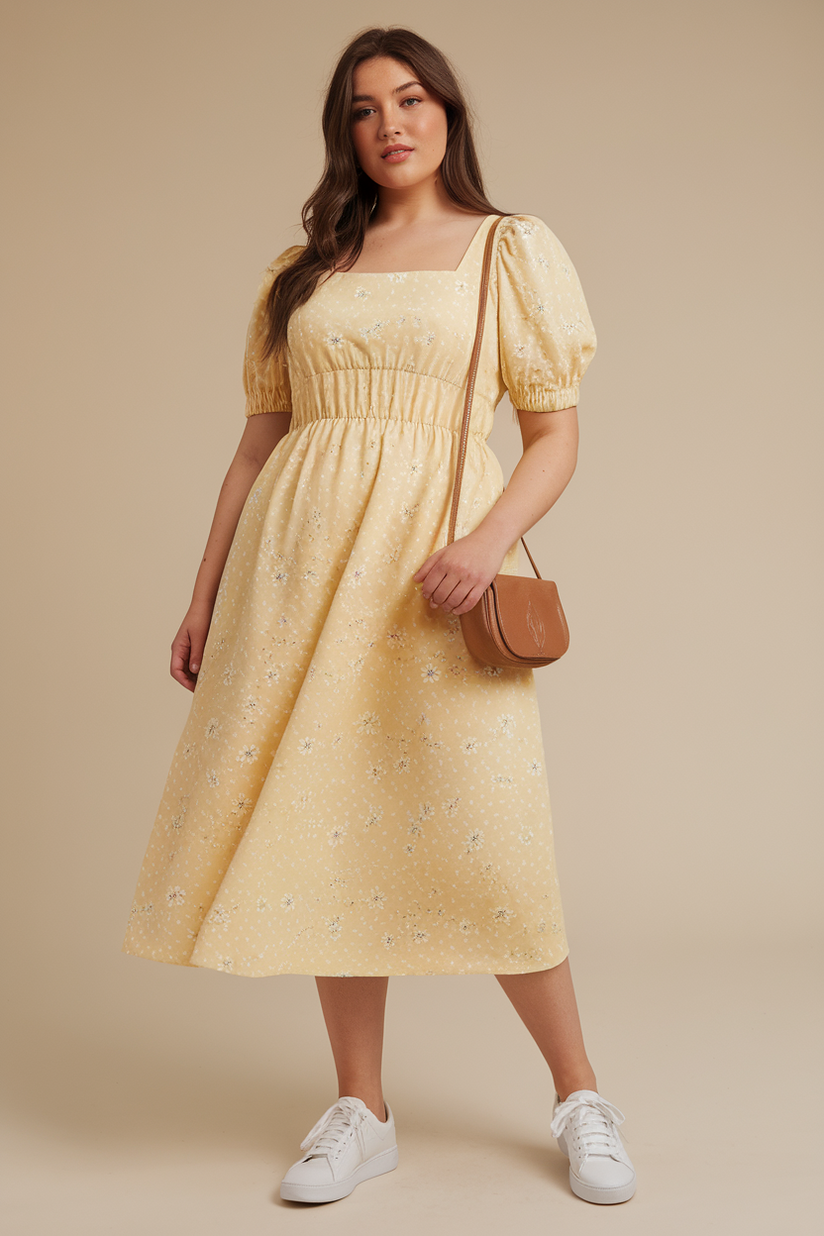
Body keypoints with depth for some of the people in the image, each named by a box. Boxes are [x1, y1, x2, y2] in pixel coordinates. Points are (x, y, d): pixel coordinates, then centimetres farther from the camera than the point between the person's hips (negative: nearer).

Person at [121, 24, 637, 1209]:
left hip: (435, 557, -3)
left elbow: (556, 437, 1)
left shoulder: (512, 249, 7)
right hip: (300, 557, 4)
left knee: (477, 838, -6)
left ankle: (581, 1097, 14)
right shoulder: (300, 269, 17)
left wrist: (490, 540, -17)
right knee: (327, 826, 3)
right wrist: (205, 594, 11)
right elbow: (257, 443, 15)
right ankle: (361, 1111, 18)